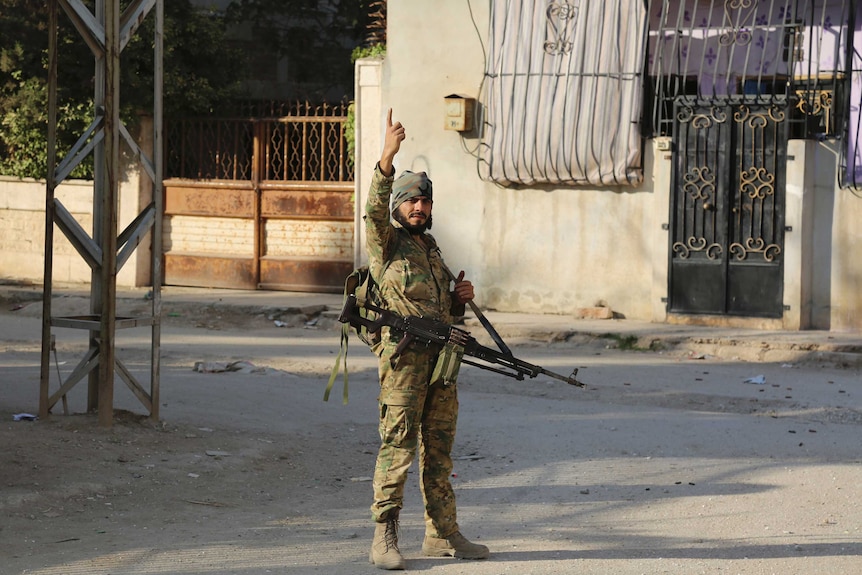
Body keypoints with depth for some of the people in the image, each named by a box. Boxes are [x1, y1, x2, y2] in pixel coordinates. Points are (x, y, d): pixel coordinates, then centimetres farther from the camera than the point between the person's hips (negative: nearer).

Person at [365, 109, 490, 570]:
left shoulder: (432, 250, 21)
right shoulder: (387, 242, 1)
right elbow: (375, 208, -19)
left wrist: (458, 298, 6)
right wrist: (387, 158, -31)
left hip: (441, 359, 7)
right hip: (404, 357, -7)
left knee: (439, 450, 10)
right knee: (397, 447, -9)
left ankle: (442, 533, 16)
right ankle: (384, 538, -7)